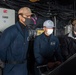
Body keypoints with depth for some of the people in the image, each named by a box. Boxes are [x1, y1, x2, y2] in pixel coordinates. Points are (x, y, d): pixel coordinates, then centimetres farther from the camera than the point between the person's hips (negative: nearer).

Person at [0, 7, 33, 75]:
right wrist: (6, 62, -5)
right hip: (12, 68, -6)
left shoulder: (27, 30, 3)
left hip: (24, 66, 6)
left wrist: (25, 60, 10)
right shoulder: (10, 31, -20)